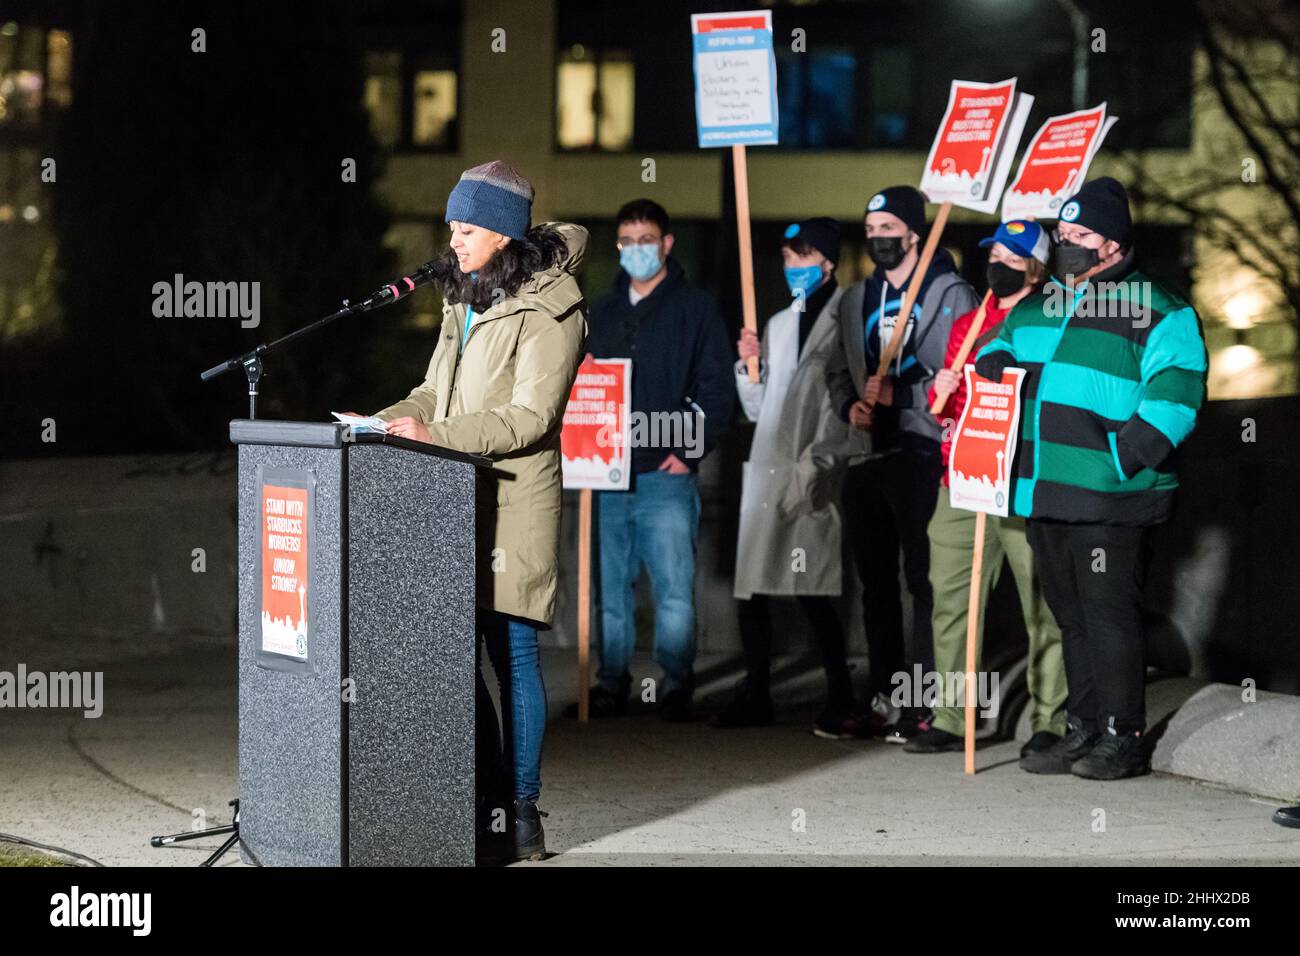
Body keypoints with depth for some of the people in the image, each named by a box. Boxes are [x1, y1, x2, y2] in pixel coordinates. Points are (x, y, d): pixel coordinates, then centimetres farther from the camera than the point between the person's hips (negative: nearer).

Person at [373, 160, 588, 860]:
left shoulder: (548, 309, -10)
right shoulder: (463, 299, 18)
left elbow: (529, 417, -17)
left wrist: (431, 435, -23)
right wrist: (385, 423, 5)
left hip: (513, 502, -8)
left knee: (511, 651, -5)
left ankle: (522, 810, 2)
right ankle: (486, 795, 16)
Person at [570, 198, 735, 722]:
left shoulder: (694, 307, 3)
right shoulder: (603, 312, 17)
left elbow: (718, 389, -1)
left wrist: (689, 452, -10)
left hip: (666, 474, -5)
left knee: (674, 591, -8)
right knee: (611, 590, 7)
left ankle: (675, 690, -2)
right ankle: (609, 688, 13)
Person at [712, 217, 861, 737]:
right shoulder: (777, 325, 20)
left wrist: (814, 466, -17)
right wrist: (749, 365, 5)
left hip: (812, 480, -7)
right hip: (766, 470, 7)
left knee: (811, 588, -11)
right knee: (750, 584, 6)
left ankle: (841, 699, -1)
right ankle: (756, 695, 15)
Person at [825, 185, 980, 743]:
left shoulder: (951, 294, -2)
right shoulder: (857, 299, 18)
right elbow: (838, 370, 23)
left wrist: (900, 395, -18)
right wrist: (849, 407, 3)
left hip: (922, 452, -7)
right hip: (866, 452, 7)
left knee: (925, 578, -9)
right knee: (876, 580, 10)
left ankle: (927, 706, -7)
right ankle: (883, 700, 18)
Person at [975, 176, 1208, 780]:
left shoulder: (1157, 312, -6)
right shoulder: (1040, 305, 17)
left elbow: (1173, 392, -14)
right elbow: (1004, 341, 32)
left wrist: (1125, 457, -22)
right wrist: (996, 360, 7)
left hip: (1110, 498, -8)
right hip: (1044, 496, 8)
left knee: (1109, 614, -6)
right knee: (1070, 615, 13)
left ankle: (1123, 738, 2)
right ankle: (1083, 731, 21)